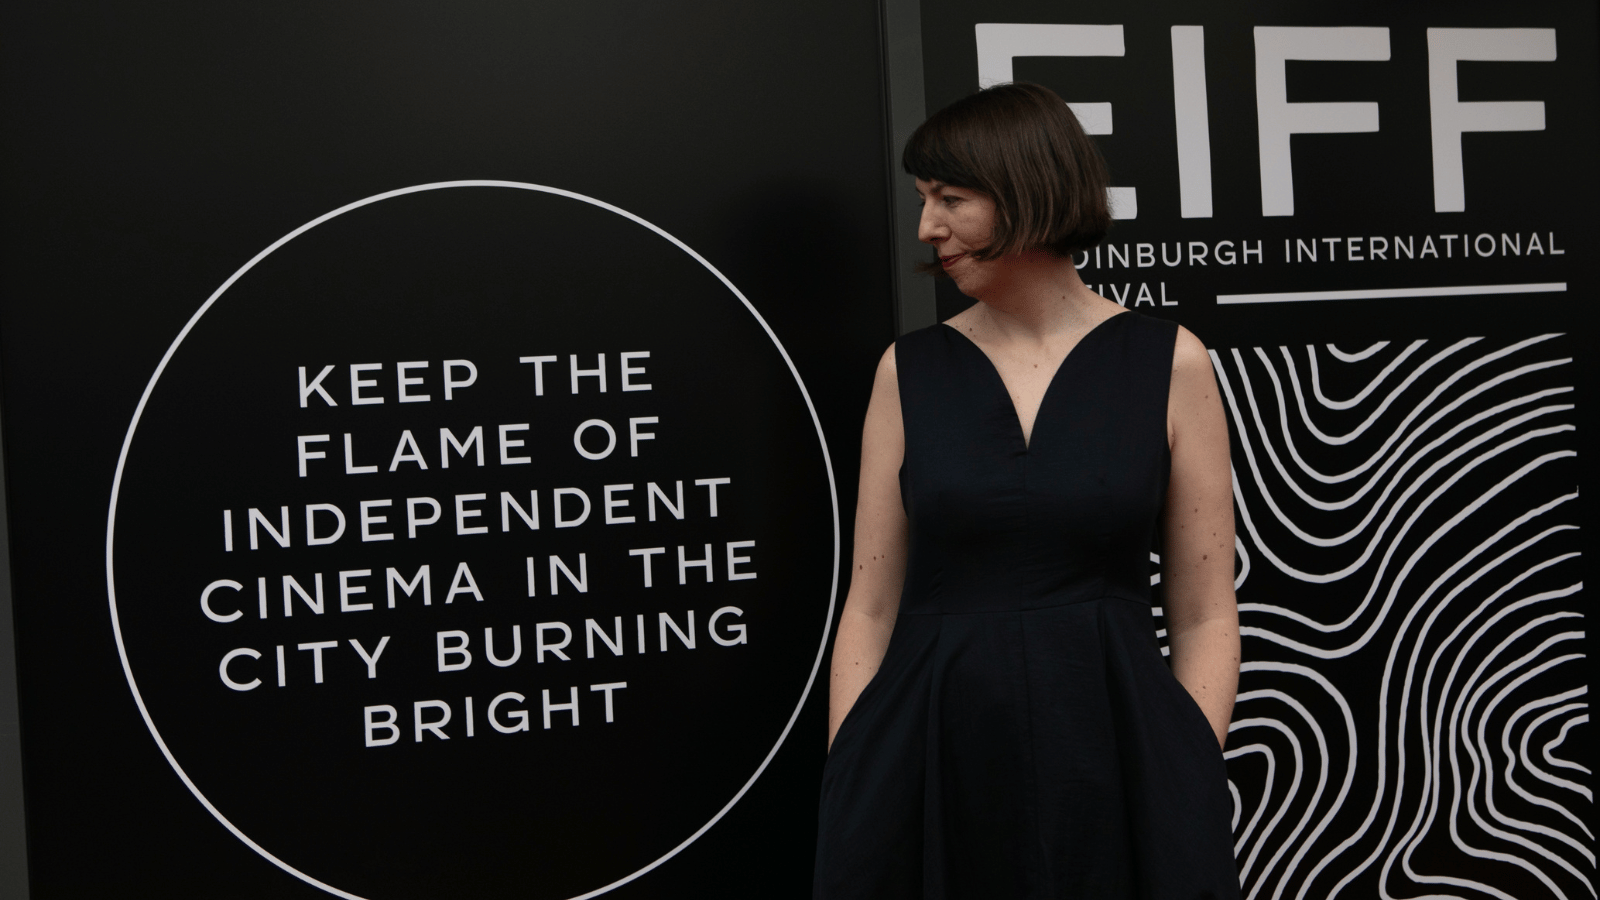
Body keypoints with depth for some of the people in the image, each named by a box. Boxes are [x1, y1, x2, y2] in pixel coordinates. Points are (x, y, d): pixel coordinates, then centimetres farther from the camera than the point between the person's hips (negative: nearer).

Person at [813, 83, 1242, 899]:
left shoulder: (1169, 363, 0)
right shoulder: (909, 370, 5)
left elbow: (1204, 616, 1)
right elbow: (872, 605, 4)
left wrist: (1194, 793, -9)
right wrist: (849, 783, -5)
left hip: (1110, 745, -1)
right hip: (935, 755, 1)